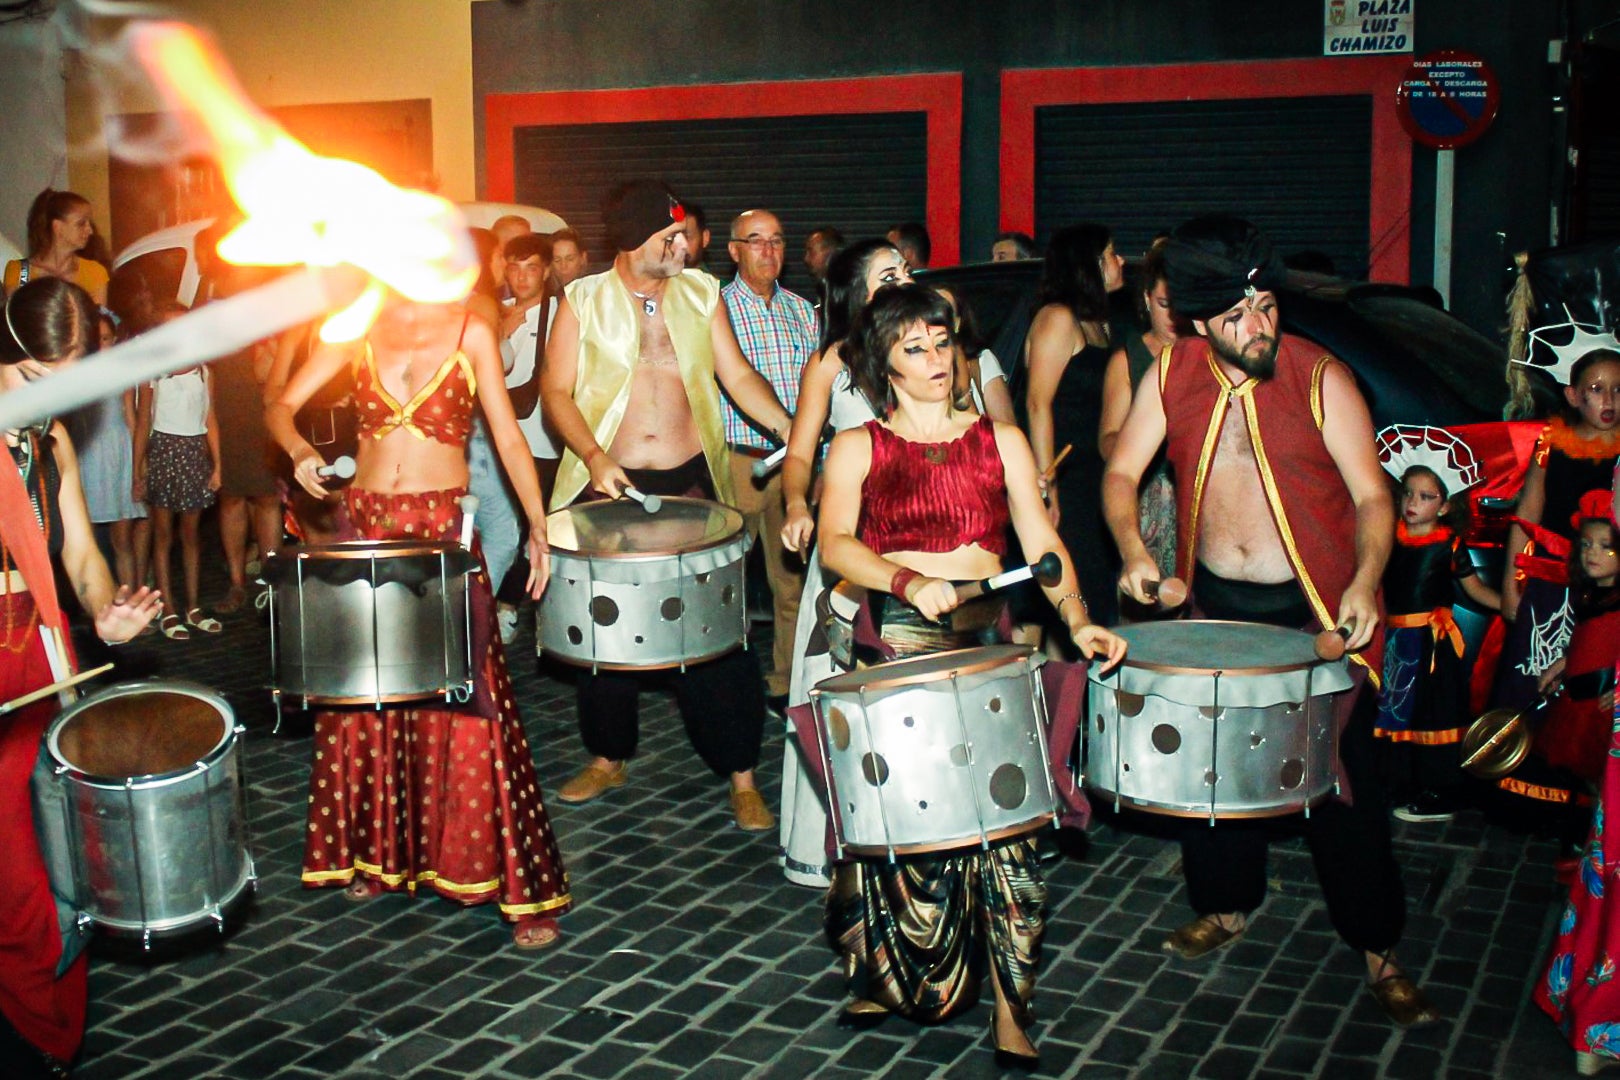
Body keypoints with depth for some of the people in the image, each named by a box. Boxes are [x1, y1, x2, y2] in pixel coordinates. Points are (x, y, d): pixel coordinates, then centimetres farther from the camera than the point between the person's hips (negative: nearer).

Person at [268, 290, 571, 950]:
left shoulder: (470, 334, 1)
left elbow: (508, 436, 1)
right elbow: (281, 406, 5)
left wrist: (537, 524, -8)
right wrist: (299, 450, -16)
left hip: (444, 532, -3)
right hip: (367, 525, 3)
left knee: (464, 703, -7)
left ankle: (521, 888, -2)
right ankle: (377, 853, 26)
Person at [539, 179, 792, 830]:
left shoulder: (700, 294, 5)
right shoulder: (583, 302, 0)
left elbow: (737, 375, 4)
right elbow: (556, 391, -2)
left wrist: (789, 428, -13)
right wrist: (592, 457, -18)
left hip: (690, 481, 0)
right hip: (610, 486, 0)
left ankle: (741, 775, 5)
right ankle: (608, 757, 29)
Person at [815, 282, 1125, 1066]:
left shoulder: (1000, 441, 17)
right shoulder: (857, 448, 12)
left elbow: (1042, 544, 8)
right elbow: (835, 542, -5)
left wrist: (1078, 620, -9)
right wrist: (909, 581, -23)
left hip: (989, 632, 1)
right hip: (896, 639, -1)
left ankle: (1009, 1006, -5)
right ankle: (889, 977, 10)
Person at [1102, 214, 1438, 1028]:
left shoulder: (1320, 379, -12)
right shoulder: (1173, 376, -2)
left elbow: (1372, 495, -11)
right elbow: (1121, 472, 3)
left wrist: (1367, 579, -29)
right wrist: (1132, 550, -16)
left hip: (1313, 610, -4)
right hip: (1214, 603, 4)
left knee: (1343, 782, 1)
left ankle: (1378, 951, 14)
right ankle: (1227, 903, 37)